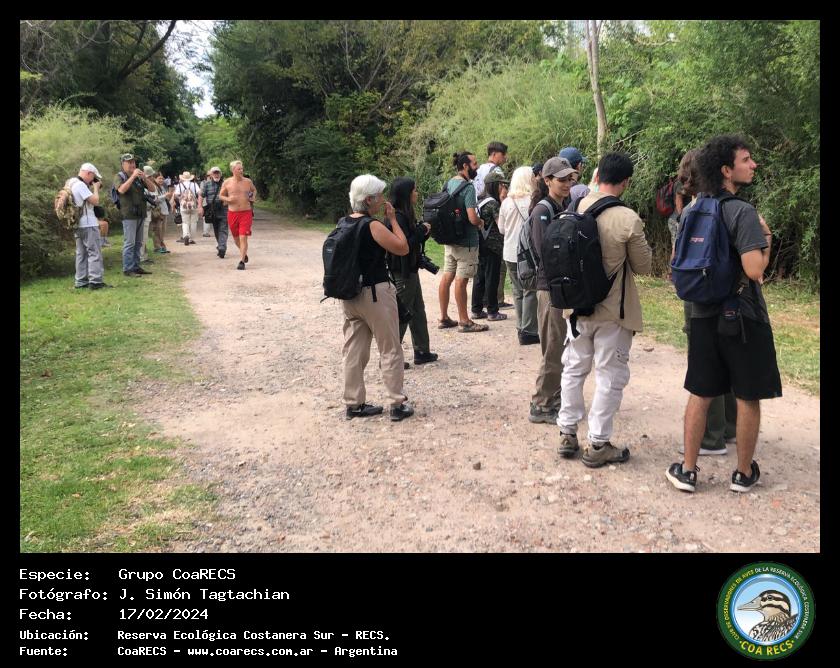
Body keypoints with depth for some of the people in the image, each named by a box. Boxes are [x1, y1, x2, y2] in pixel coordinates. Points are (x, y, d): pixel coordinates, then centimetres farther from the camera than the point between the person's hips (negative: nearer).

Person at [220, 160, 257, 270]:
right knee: (236, 238, 14)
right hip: (232, 213, 2)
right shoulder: (227, 182, -1)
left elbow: (254, 190, 22)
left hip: (246, 213, -2)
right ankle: (244, 253, 42)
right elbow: (220, 195, 9)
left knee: (243, 237, -11)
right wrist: (227, 199, -11)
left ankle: (242, 261, -6)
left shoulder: (248, 182, 2)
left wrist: (253, 196, 2)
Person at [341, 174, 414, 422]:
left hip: (350, 294, 7)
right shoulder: (373, 225, -17)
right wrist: (393, 219, -5)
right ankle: (398, 405, 8)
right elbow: (403, 248, -12)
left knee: (354, 350, 12)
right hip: (375, 293, -7)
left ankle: (354, 404, 18)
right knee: (390, 350, 4)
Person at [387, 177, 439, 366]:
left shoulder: (406, 215, 11)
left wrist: (423, 230, -2)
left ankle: (422, 352, 25)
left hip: (410, 270, 10)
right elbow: (405, 245, -26)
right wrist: (422, 230, -14)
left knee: (418, 312, 16)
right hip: (402, 272, -10)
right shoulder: (398, 217, -19)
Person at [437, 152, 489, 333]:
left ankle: (444, 318, 20)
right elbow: (472, 218, -23)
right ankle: (464, 322, 6)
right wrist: (481, 222, -4)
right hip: (466, 242, -8)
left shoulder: (448, 183, 8)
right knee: (461, 280, -3)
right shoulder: (468, 188, -17)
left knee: (447, 277, 11)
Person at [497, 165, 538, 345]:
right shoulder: (533, 201, -13)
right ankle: (528, 331, 1)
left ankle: (521, 328, 17)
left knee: (518, 291, 13)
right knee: (530, 291, 2)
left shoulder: (507, 202, 1)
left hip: (510, 254, 5)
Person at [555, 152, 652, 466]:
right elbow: (643, 266, -7)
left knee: (574, 368, 18)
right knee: (610, 376, 7)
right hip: (613, 310, -5)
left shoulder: (578, 208, -5)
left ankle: (567, 433, 26)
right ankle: (598, 444, 12)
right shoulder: (629, 220, -19)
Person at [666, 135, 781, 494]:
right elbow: (755, 269, -24)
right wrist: (766, 238, -8)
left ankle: (688, 471, 16)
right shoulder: (743, 212, -17)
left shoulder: (692, 211, 4)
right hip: (743, 316, -6)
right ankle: (744, 473, 21)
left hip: (703, 314, 6)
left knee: (700, 394, 12)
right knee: (748, 398, 9)